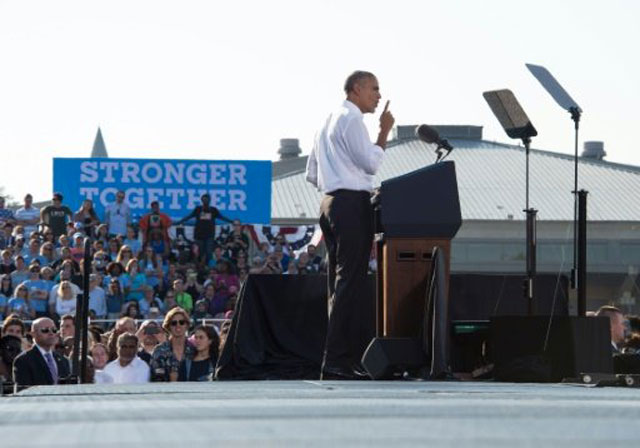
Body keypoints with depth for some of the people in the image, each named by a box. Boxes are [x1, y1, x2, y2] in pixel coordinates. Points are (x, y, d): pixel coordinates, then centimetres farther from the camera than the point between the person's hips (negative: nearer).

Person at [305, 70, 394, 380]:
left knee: (339, 282, 10)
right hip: (353, 203, -10)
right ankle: (337, 359, -17)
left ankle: (339, 356, 10)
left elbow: (312, 174, 24)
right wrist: (384, 131, -3)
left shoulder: (329, 122, 22)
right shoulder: (351, 119, -8)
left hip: (331, 203, 10)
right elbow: (371, 163, -13)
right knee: (350, 282, -12)